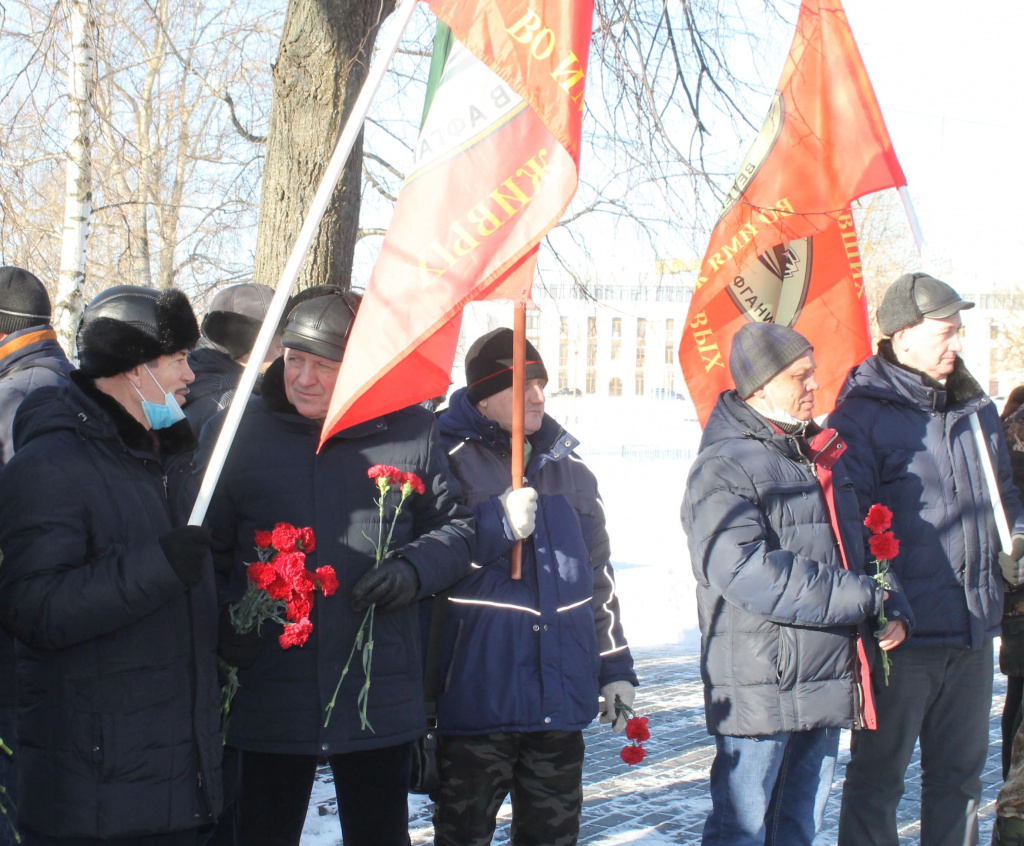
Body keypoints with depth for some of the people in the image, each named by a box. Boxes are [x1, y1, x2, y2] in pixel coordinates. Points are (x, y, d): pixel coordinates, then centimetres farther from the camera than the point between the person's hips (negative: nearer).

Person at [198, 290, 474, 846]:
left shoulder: (411, 433, 0)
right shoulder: (234, 432, -1)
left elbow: (455, 526, 10)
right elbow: (205, 546, 5)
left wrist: (415, 570, -10)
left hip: (380, 695, 1)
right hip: (269, 693, 0)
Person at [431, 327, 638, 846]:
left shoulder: (570, 471, 14)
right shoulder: (448, 463, -5)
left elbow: (598, 577, 20)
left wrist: (615, 667, 17)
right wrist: (498, 526, -21)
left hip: (561, 701, 5)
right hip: (477, 700, -5)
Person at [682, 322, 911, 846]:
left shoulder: (827, 456, 15)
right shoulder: (722, 469, -12)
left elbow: (862, 544, 22)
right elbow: (748, 572, -24)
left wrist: (894, 607, 1)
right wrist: (862, 598, -22)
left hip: (831, 681, 8)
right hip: (760, 688, -8)